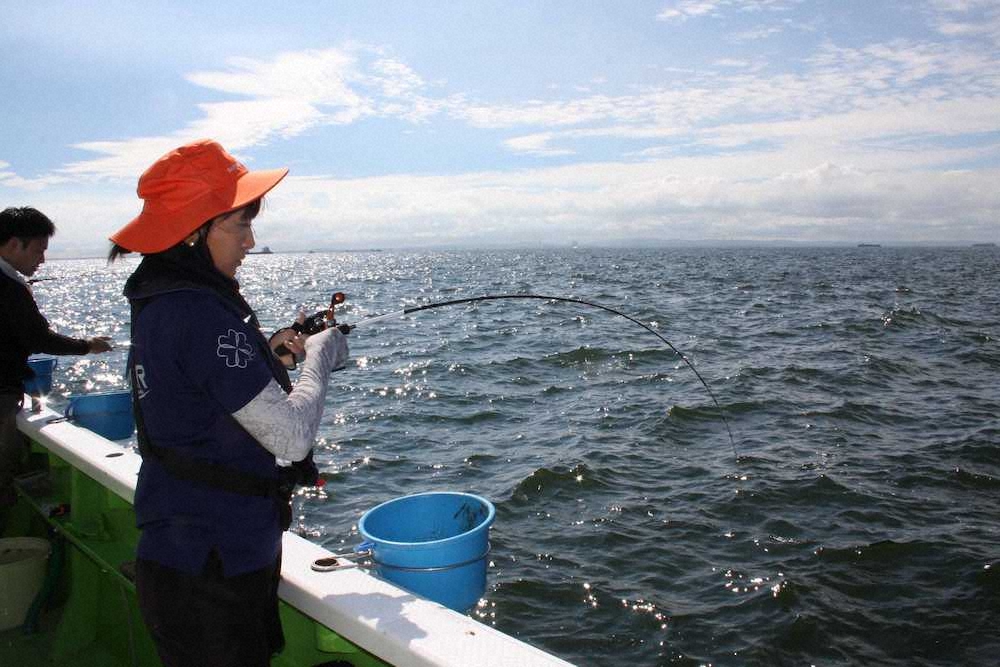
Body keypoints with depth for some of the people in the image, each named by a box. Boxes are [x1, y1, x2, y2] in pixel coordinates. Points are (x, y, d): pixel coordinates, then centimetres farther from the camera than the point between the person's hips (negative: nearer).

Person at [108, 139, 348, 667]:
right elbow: (292, 437, -24)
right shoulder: (201, 313, -24)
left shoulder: (158, 302, 6)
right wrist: (320, 355, -9)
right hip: (211, 569, -9)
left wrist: (275, 354, 7)